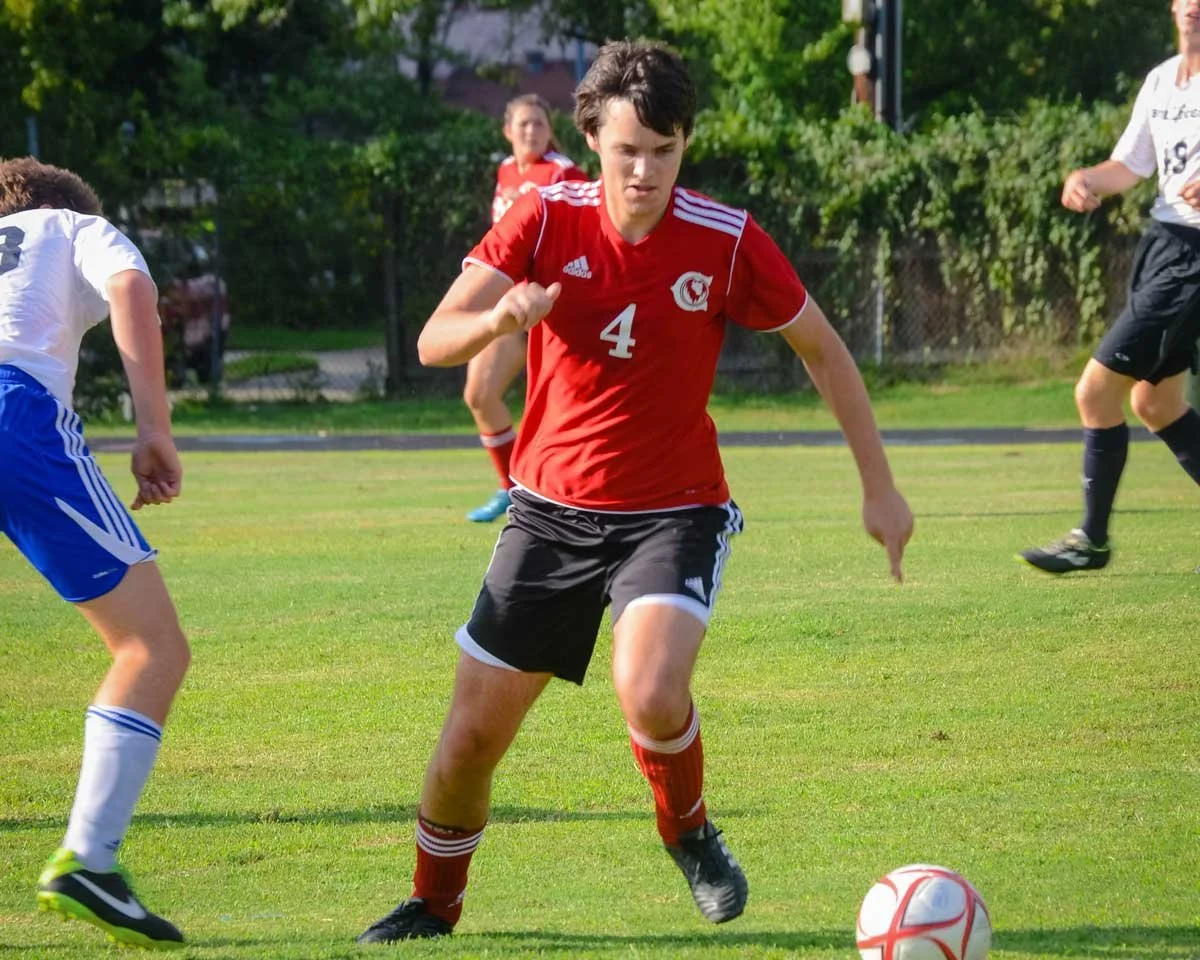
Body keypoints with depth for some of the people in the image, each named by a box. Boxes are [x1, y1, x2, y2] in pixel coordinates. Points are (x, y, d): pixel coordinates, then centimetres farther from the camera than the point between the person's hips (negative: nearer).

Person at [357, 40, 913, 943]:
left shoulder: (729, 242, -13)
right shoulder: (546, 220, -10)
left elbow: (824, 350, 1)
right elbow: (434, 342, -17)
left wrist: (879, 487, 3)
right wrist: (498, 319, -39)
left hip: (674, 512, -2)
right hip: (552, 508, 2)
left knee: (651, 695, -29)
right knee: (471, 737, 4)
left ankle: (689, 831, 4)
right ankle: (434, 903, 31)